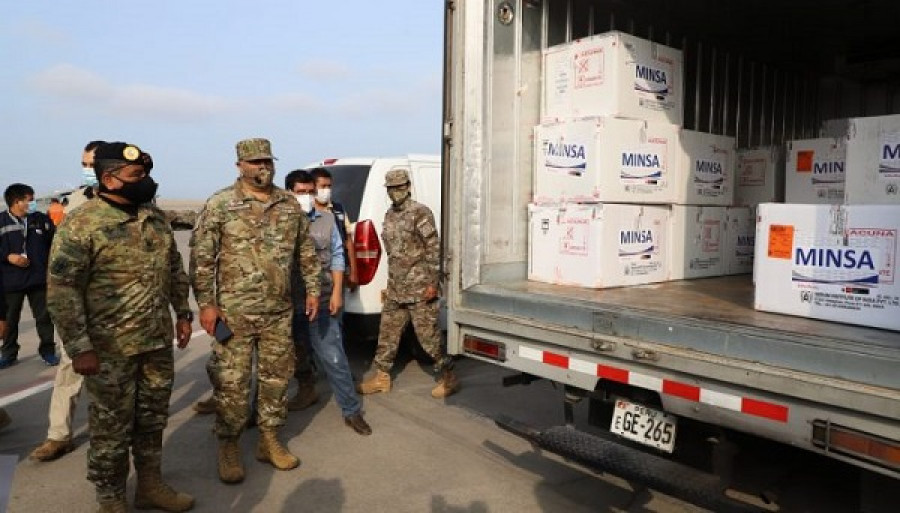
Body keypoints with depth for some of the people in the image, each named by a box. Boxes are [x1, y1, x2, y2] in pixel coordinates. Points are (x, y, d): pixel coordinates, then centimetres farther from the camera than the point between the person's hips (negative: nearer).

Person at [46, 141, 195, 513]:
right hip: (111, 348, -6)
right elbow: (62, 291, -15)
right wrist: (79, 347, -17)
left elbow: (175, 269, 16)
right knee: (112, 427, 8)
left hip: (159, 341, 6)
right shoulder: (81, 224, -13)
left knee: (153, 419, 17)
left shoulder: (155, 218, 7)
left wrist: (183, 313, 13)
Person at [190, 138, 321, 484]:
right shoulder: (220, 205, -5)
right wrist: (206, 303, -11)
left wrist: (312, 289, 11)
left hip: (279, 312, 4)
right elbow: (201, 257, -7)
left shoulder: (290, 204, 8)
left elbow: (306, 251, 15)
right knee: (232, 381, 2)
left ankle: (269, 440, 28)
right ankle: (228, 446, 20)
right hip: (234, 312, -4)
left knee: (277, 377, 12)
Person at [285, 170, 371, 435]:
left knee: (333, 357, 4)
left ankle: (352, 411, 15)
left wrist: (337, 292, 1)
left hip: (322, 301, 1)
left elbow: (337, 256, 8)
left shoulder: (327, 218, 3)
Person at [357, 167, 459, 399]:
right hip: (395, 288, 8)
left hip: (420, 288, -7)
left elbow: (434, 249, -13)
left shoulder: (420, 213, -10)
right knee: (388, 333, 13)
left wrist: (433, 283, -17)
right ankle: (381, 376, 25)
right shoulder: (389, 215, 13)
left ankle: (448, 377, 11)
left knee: (428, 335, -3)